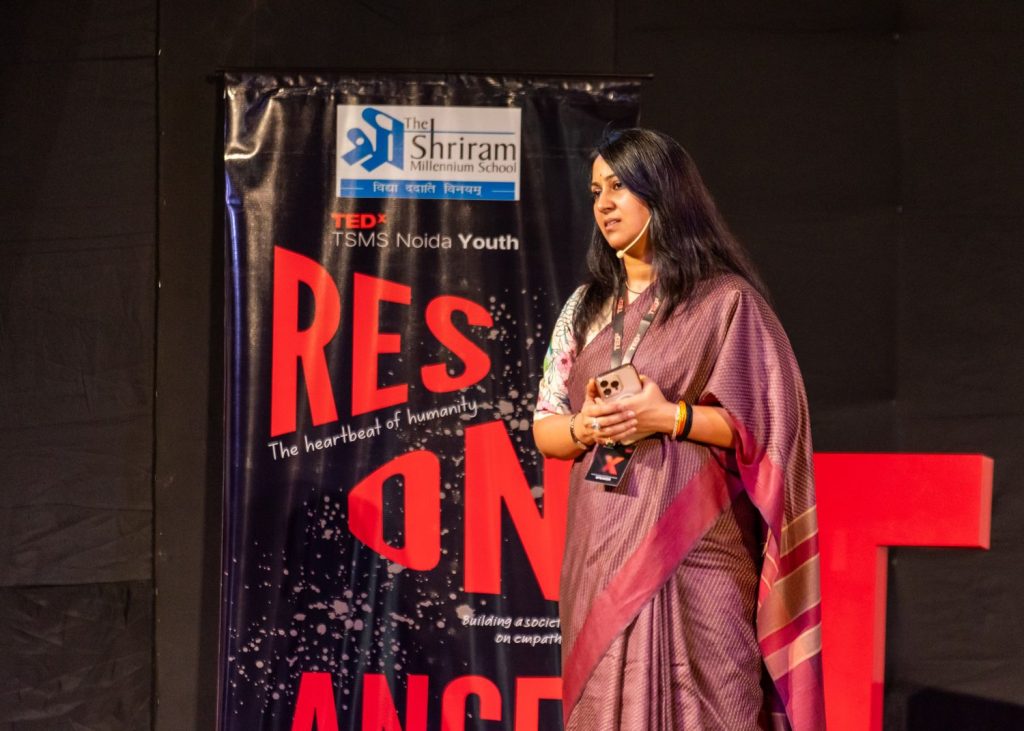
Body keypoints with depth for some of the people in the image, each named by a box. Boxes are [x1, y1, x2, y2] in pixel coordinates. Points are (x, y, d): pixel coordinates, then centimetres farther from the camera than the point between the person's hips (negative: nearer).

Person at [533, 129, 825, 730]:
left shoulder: (726, 301, -2)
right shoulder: (586, 307, 14)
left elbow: (767, 427, -5)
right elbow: (544, 428, 14)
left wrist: (671, 419, -16)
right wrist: (584, 428, -7)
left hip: (693, 554, -5)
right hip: (601, 556, 5)